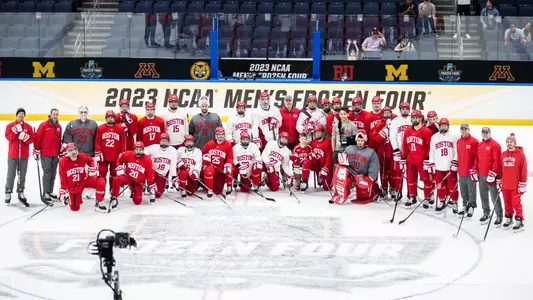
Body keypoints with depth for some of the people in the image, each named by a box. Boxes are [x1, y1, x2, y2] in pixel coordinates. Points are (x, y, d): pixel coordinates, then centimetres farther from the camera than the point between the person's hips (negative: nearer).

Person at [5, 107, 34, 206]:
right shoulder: (10, 126, 1)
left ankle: (21, 192, 16)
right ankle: (8, 193, 4)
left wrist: (26, 137, -19)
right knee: (11, 174, -1)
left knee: (22, 175, 7)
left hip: (24, 155, 2)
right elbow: (8, 137, -12)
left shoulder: (28, 127, 6)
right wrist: (15, 130, -23)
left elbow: (32, 139, 0)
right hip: (13, 155, -2)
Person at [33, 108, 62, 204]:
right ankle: (45, 193, -1)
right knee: (47, 173, -6)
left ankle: (50, 192, 19)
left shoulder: (59, 127, 9)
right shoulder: (44, 125, -9)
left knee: (53, 174, 10)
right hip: (45, 155, -6)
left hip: (55, 155, 6)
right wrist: (36, 151, -8)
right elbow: (37, 138, -8)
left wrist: (60, 152, 17)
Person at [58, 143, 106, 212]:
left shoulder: (82, 156, -11)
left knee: (101, 182, -28)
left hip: (84, 180, 1)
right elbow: (63, 177, -7)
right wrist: (63, 190, -10)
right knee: (74, 208, -1)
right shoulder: (63, 161, -15)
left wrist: (92, 168, -4)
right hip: (73, 186, -1)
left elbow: (90, 160, 14)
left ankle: (98, 203, -12)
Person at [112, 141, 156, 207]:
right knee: (117, 180, -34)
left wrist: (152, 190, -8)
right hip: (127, 177, -1)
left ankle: (134, 192, 37)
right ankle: (114, 198, -14)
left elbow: (150, 176, -9)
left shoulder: (147, 160, -14)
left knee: (137, 202, 0)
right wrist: (120, 169, -4)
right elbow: (119, 160, 9)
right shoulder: (128, 154, -13)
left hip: (139, 182, 1)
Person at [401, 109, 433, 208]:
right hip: (410, 161, 6)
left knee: (426, 179, 2)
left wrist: (427, 160, -14)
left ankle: (427, 198, 11)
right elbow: (404, 146, 12)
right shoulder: (407, 131, 7)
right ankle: (412, 198, 26)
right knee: (411, 179, 13)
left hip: (422, 161, -6)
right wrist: (403, 159, 10)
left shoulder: (426, 131, -11)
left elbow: (430, 147, -12)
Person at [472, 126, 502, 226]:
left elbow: (497, 161, -15)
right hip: (481, 175, 7)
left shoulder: (495, 145, -9)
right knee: (483, 195, 13)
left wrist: (492, 174, -19)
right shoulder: (479, 145, 13)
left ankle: (499, 216, 1)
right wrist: (475, 171, 11)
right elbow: (476, 159, 18)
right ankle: (486, 214, 25)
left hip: (491, 176, -7)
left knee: (494, 196, -5)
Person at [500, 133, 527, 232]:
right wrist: (499, 182, 14)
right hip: (505, 185, 5)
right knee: (507, 202, 12)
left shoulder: (520, 154, -7)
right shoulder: (503, 155, 7)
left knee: (516, 203, -3)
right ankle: (508, 218, 25)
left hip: (515, 185, -5)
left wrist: (523, 184, -10)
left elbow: (524, 170, -8)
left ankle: (519, 220, 4)